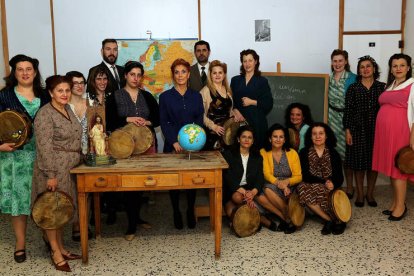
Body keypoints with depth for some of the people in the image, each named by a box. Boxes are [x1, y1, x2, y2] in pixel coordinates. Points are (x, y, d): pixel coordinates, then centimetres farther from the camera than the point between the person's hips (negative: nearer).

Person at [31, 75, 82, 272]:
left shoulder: (68, 109, 9)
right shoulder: (45, 114, -16)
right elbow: (44, 148, -20)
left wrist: (78, 162, 17)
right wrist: (51, 175, -21)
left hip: (69, 169, 8)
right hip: (54, 169, -8)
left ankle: (60, 247, 25)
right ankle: (55, 253, 12)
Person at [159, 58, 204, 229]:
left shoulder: (196, 96, 8)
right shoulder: (165, 96, 3)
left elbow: (199, 120, 5)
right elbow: (163, 123, -1)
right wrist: (174, 142, -12)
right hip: (172, 145, -1)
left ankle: (190, 212, 17)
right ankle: (176, 213, 16)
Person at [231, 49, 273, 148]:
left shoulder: (262, 81, 6)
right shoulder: (235, 80, 14)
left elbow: (269, 104, 1)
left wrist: (252, 102, -9)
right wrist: (235, 111, -9)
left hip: (257, 121, -1)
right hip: (239, 120, 2)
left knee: (256, 147, -6)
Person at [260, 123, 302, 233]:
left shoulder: (292, 153, 7)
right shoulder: (263, 152, 4)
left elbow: (298, 176, 2)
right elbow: (266, 174, -7)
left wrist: (287, 181, -21)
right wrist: (278, 183, -26)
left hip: (290, 187, 0)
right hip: (272, 186, 0)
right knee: (267, 190, -35)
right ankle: (289, 218, -20)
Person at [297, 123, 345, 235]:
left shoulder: (333, 154, 7)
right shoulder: (304, 153, 4)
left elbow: (339, 177, 2)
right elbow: (305, 176, -6)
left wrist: (332, 184, -21)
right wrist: (324, 182, -18)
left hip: (329, 189, -1)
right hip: (311, 187, 1)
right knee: (303, 188, -33)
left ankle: (330, 220, -13)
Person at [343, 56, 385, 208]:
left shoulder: (382, 87, 5)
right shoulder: (353, 88, 3)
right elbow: (348, 110, 1)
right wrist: (347, 131, -5)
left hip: (376, 128, 1)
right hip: (358, 129, -1)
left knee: (374, 161, 6)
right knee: (358, 162, 3)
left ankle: (370, 194, 20)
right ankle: (360, 194, 16)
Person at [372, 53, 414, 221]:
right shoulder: (389, 86, 16)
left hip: (400, 131, -6)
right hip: (384, 131, 6)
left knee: (398, 168, -3)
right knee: (390, 168, 9)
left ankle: (400, 207, 6)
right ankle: (395, 203, 18)